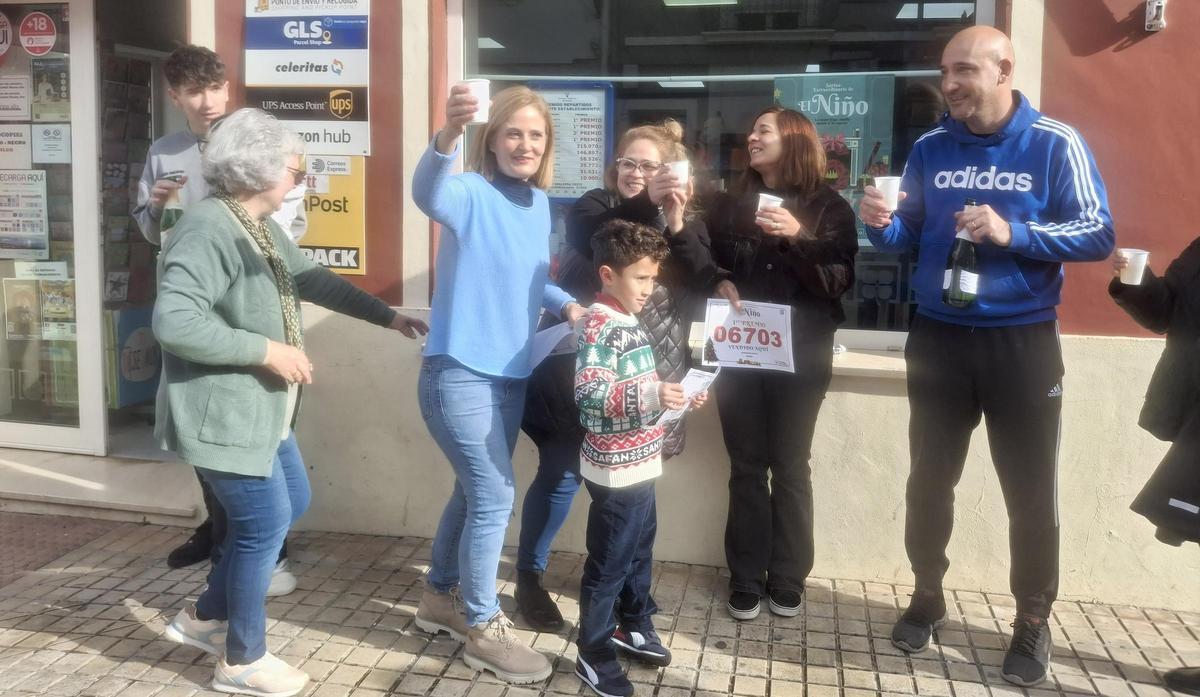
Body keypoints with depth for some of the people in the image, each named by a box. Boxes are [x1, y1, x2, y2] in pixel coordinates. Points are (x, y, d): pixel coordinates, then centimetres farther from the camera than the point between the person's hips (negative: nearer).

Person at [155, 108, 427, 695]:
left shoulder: (261, 226, 8)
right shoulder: (208, 229, -23)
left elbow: (314, 279, 20)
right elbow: (173, 323, -33)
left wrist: (388, 317, 20)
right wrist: (267, 350, -26)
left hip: (260, 410, 10)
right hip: (222, 415, -10)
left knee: (291, 503, 20)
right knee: (266, 525, 1)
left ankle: (205, 616, 34)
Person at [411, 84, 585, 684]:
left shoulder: (540, 203, 6)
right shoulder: (471, 194, -16)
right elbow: (426, 192, -40)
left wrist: (565, 303, 0)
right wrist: (448, 133, -58)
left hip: (510, 375, 8)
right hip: (460, 373, -8)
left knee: (475, 492, 19)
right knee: (495, 497, -5)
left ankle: (441, 599, 39)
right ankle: (482, 628, 12)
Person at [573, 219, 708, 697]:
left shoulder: (629, 320, 11)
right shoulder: (599, 324, -17)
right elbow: (590, 396, -27)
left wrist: (675, 397, 10)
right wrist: (653, 394, -35)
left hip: (641, 463, 9)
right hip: (616, 470, -9)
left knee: (640, 552, 23)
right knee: (608, 564, 3)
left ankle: (634, 625, 41)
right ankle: (594, 655, 16)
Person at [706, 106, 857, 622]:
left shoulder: (828, 207, 2)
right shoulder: (729, 205, 13)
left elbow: (840, 280, -8)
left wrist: (798, 237, -21)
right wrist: (718, 283, -10)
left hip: (799, 353, -2)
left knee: (790, 466, 3)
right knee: (746, 466, 3)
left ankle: (788, 581, 14)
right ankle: (745, 581, 11)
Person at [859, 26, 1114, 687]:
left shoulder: (1055, 144, -8)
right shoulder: (930, 148, 3)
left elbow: (1098, 234, -11)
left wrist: (1012, 233, -23)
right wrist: (884, 225, -14)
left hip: (1022, 342, -3)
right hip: (937, 339, 3)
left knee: (1030, 491, 7)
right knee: (929, 479, 13)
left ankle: (1032, 623, 24)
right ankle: (927, 595, 32)